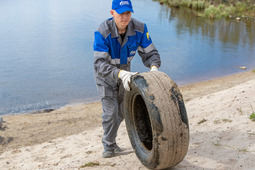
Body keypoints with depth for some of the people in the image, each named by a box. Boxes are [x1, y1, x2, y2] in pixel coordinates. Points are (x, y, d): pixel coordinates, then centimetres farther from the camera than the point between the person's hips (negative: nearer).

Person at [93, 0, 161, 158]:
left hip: (124, 71, 4)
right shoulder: (102, 33, -34)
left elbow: (150, 53, -17)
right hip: (105, 74, -4)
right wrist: (120, 74, -55)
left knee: (122, 111, 15)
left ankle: (110, 139, 39)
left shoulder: (139, 28, -24)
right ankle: (108, 146, 11)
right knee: (110, 111, -12)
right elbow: (100, 64, -39)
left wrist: (154, 67, -39)